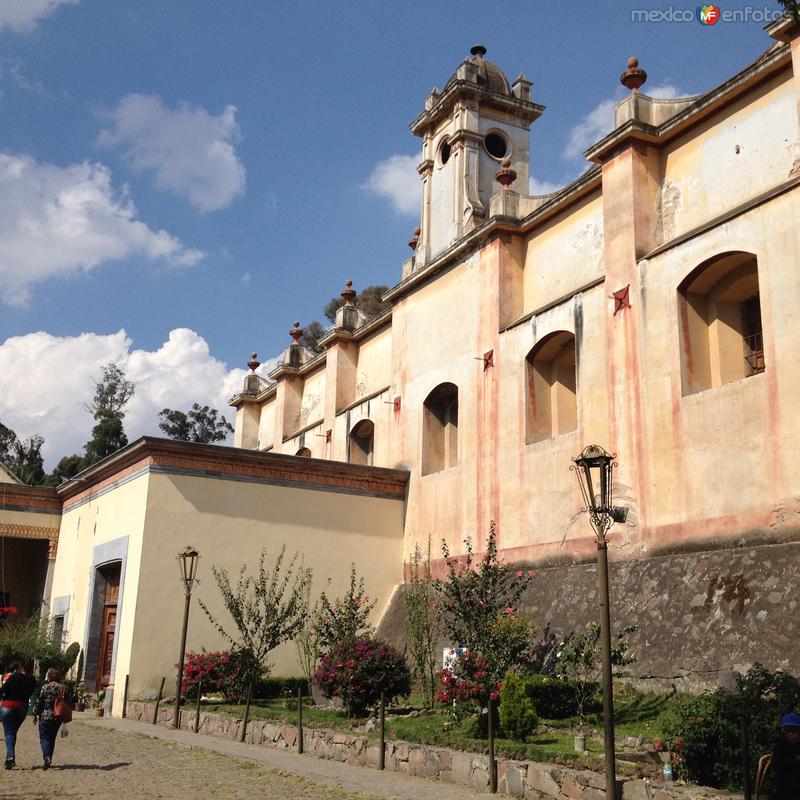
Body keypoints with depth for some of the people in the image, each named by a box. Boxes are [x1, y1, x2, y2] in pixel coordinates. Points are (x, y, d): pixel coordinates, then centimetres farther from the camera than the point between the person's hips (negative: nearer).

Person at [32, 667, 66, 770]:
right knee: (52, 738, 16)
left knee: (44, 738, 0)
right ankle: (49, 758, 19)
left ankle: (47, 757, -19)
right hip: (58, 717, 5)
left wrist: (35, 714, 2)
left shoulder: (46, 687, -9)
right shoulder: (64, 688, 5)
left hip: (46, 716, -5)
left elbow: (39, 702, -8)